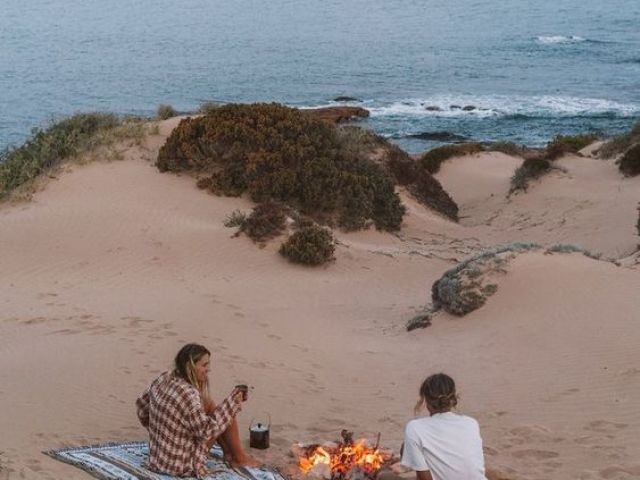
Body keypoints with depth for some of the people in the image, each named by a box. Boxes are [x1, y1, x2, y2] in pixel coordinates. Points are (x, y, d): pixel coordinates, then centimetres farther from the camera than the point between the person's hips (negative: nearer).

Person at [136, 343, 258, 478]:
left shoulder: (162, 380, -3)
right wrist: (231, 403, -18)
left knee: (208, 404, 16)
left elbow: (142, 406, 13)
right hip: (183, 467, -8)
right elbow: (206, 431, -24)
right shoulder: (188, 395, -28)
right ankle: (239, 457, 17)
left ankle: (229, 452, 27)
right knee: (226, 411, -2)